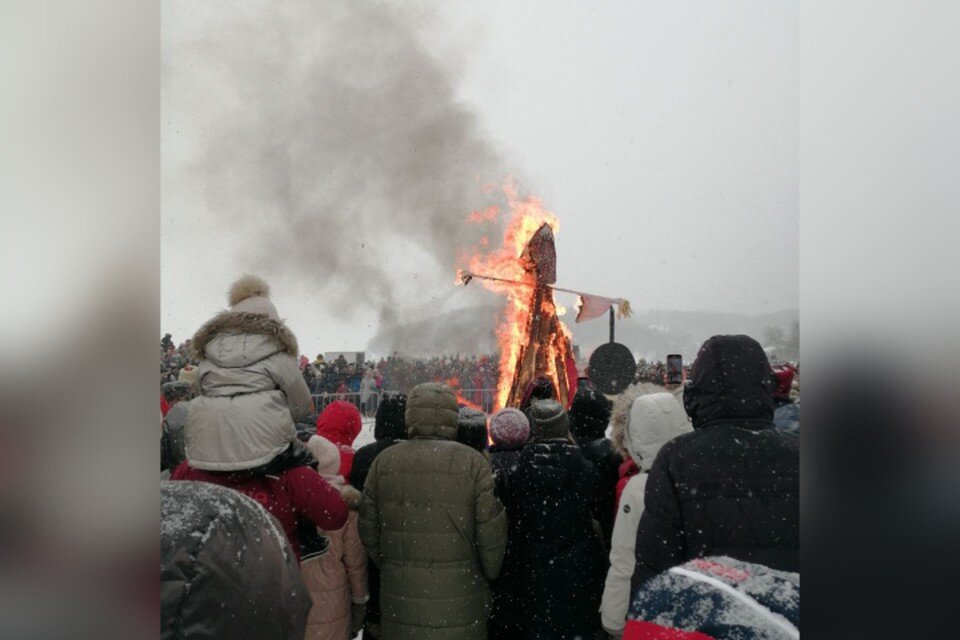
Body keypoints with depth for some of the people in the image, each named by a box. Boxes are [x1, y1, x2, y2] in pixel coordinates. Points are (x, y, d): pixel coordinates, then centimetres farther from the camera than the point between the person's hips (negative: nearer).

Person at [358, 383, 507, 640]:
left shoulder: (383, 461, -2)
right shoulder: (472, 463, -11)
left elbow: (369, 532, 5)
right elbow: (491, 533, -9)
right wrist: (489, 576, 8)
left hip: (399, 603, 3)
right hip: (459, 608, -3)